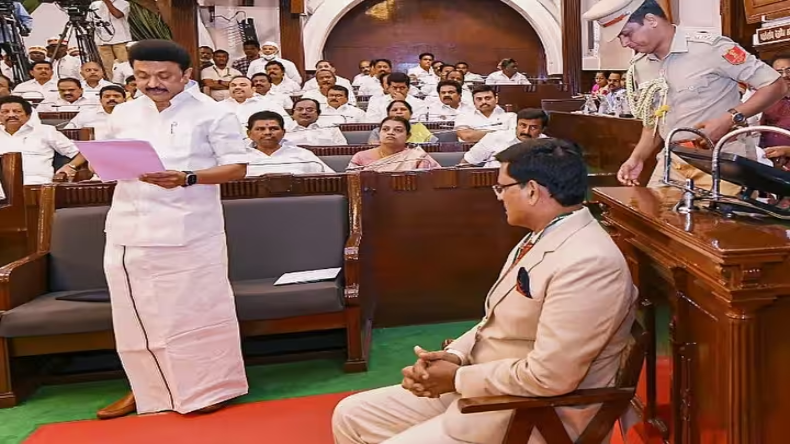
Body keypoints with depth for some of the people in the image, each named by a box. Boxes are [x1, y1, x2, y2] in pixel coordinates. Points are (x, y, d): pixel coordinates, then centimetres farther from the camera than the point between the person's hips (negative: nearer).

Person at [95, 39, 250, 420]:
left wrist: (187, 178, -22)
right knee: (136, 311, 12)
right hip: (129, 227, 5)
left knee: (194, 308, 1)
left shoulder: (212, 113, -5)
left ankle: (208, 386, 17)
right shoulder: (122, 114, 11)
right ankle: (147, 387, 28)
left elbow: (237, 167, -8)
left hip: (188, 229, -5)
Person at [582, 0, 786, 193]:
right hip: (674, 163, 6)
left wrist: (730, 119, -21)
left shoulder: (710, 47, -15)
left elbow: (775, 85, -10)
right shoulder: (639, 67, 5)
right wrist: (637, 157, 3)